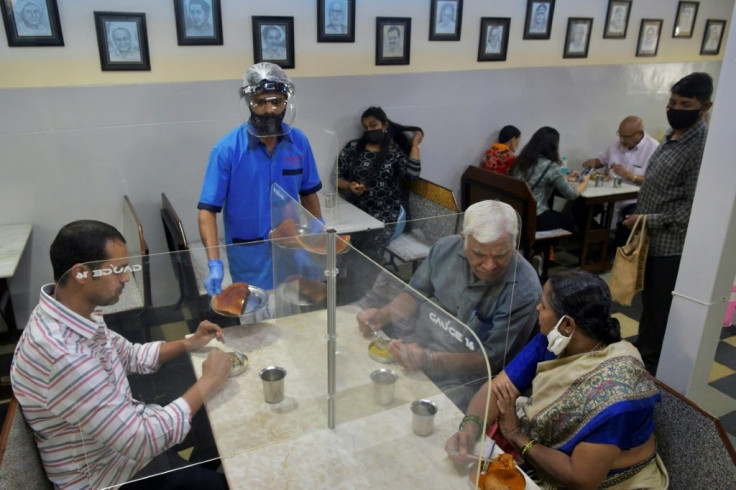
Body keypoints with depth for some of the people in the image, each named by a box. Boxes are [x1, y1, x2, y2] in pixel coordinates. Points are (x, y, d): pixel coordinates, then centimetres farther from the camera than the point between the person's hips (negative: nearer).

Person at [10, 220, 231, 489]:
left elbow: (130, 356, 10)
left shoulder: (73, 314, -8)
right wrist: (208, 382, -23)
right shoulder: (64, 356, -37)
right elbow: (143, 441, -32)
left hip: (125, 431, 8)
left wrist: (188, 343, -4)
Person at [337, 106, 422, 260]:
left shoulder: (395, 151, 5)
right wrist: (349, 185, -12)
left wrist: (415, 145, -3)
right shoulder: (353, 147, 8)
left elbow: (412, 174, -11)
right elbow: (336, 176, 8)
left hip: (384, 214, -1)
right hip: (355, 210, 2)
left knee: (370, 249, -23)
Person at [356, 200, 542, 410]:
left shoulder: (524, 290, -19)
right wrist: (382, 315, -9)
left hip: (459, 380, -5)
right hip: (416, 342, 5)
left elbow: (491, 359, -17)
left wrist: (429, 360, -30)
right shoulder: (446, 248, -4)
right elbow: (415, 294, 11)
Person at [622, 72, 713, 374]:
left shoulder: (702, 147, -20)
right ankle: (642, 352, 39)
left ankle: (652, 364, 22)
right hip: (651, 239, 9)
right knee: (648, 303, 22)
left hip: (671, 245, -9)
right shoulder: (673, 135, 8)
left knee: (661, 309, 6)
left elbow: (692, 208, -23)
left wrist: (649, 221, -20)